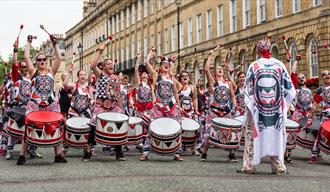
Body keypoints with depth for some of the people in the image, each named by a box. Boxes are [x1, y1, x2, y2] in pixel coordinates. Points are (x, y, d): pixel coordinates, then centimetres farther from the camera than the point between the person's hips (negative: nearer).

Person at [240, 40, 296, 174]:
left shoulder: (254, 66, -4)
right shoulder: (279, 65, 0)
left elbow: (248, 89, -1)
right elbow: (289, 88, 2)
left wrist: (249, 103, 11)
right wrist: (284, 103, 13)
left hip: (257, 108, -1)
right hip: (277, 108, 1)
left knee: (253, 134, 6)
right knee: (276, 134, 9)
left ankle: (249, 165, 8)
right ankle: (278, 165, 12)